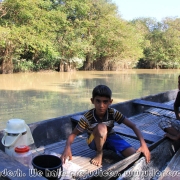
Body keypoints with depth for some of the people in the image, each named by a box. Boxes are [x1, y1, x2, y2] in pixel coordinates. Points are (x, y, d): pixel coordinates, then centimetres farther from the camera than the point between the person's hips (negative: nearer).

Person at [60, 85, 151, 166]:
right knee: (101, 127, -38)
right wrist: (67, 148, -41)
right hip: (95, 142, -1)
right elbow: (73, 134, -20)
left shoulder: (113, 113, -22)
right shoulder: (88, 117, -26)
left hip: (110, 137, 1)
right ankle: (99, 153, -11)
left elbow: (133, 126, -21)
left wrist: (143, 144, -33)